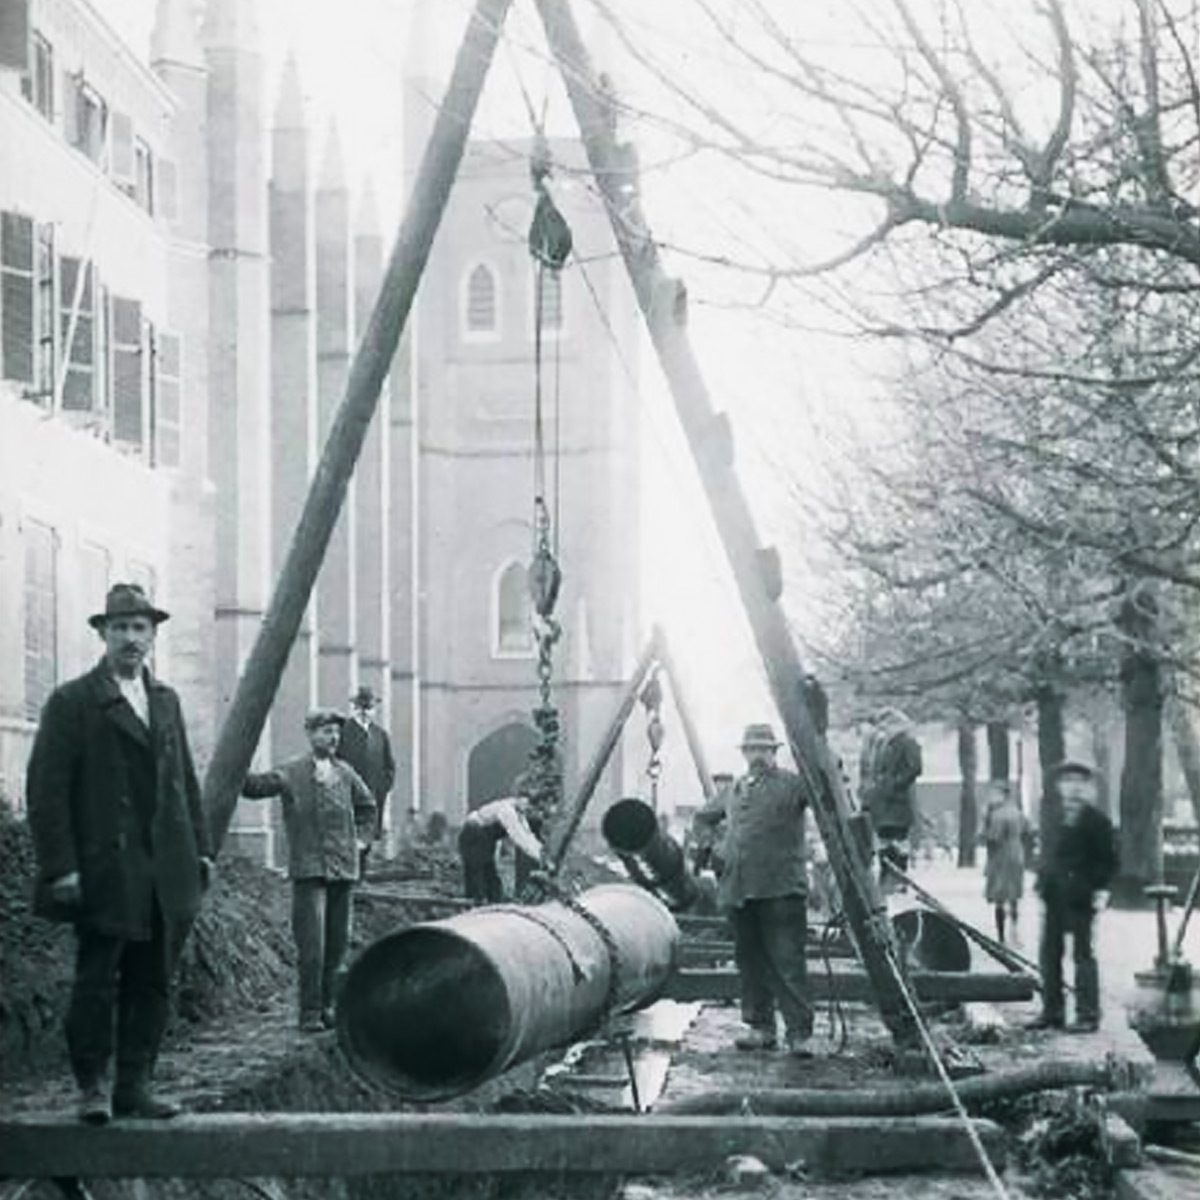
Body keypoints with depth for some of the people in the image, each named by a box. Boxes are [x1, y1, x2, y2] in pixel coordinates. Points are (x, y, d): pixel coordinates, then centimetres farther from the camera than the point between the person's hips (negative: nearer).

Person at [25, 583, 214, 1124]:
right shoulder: (72, 703, -2)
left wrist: (200, 848, 11)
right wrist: (60, 867, -13)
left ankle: (136, 1085, 11)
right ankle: (92, 1086, 10)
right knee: (96, 980, -2)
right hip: (104, 871, -5)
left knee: (152, 983, 5)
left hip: (166, 871, 5)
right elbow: (46, 790, -6)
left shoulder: (166, 701, 16)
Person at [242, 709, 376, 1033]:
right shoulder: (292, 773, -1)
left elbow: (367, 805, 28)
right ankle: (310, 1012, -4)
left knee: (338, 943, 8)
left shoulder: (345, 773, 12)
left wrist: (360, 838, 17)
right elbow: (256, 786, -12)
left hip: (343, 868, 5)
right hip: (308, 869, -5)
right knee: (312, 945, -9)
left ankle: (326, 1005, 19)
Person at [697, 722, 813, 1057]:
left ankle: (799, 1032, -8)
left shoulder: (791, 784, 0)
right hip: (740, 889, 6)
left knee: (787, 962, -9)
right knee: (750, 962, 10)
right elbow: (709, 814, 34)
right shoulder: (736, 790, 19)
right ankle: (760, 1027, 18)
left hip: (780, 890, -6)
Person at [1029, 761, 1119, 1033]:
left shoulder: (1096, 820, -7)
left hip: (1079, 898, -8)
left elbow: (1108, 860, -9)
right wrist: (1043, 881, 12)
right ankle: (1052, 1012, 19)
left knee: (1083, 954, -2)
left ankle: (1088, 1015, 2)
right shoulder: (1062, 819, 15)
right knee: (1050, 953, 11)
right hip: (1055, 897, 8)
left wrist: (1100, 890, -15)